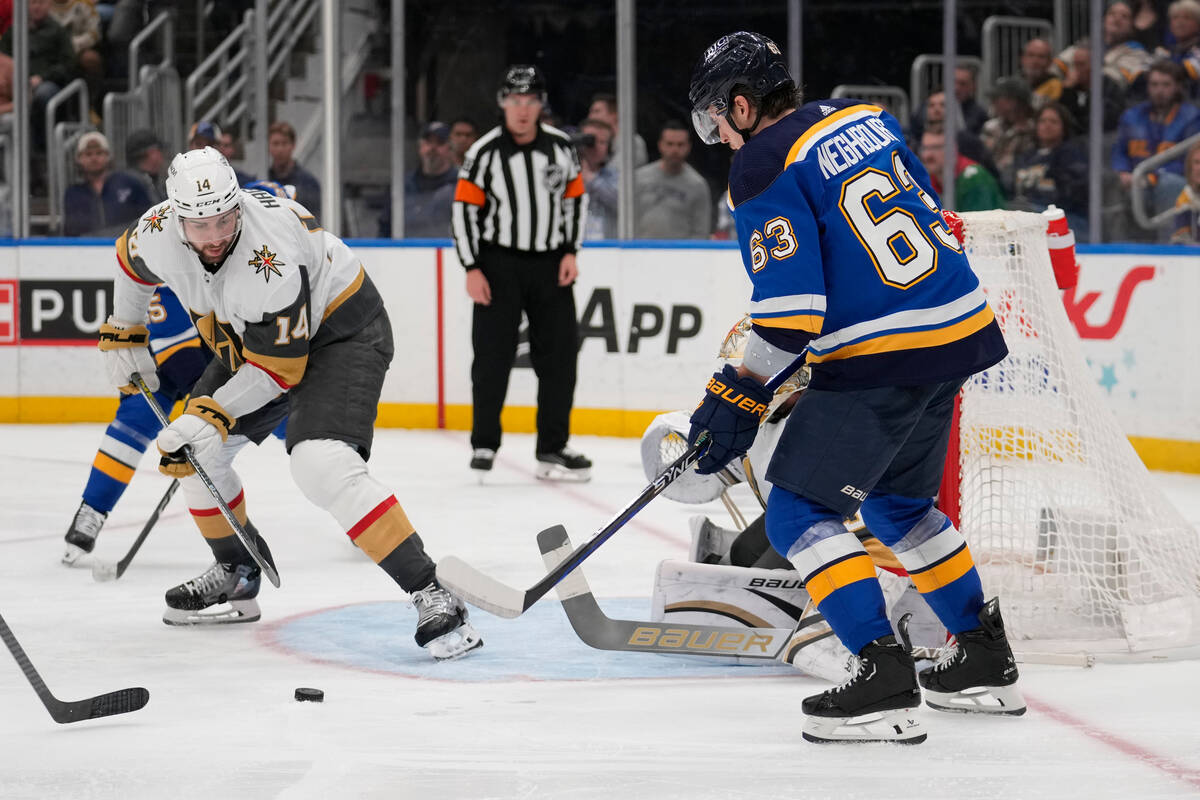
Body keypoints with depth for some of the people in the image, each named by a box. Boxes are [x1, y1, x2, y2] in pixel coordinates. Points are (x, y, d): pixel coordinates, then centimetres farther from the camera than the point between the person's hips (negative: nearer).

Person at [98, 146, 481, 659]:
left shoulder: (269, 256, -37)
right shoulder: (160, 235, -16)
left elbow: (279, 369, -29)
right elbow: (132, 262, 12)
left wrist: (213, 415, -31)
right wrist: (122, 336, 17)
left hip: (341, 332, -9)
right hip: (251, 340, 9)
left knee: (322, 464, -29)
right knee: (194, 449, 8)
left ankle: (430, 595, -30)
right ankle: (237, 577, 28)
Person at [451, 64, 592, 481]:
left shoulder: (561, 147, 2)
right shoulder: (484, 152, -8)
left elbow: (575, 197, 11)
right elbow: (464, 209, -6)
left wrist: (570, 252, 2)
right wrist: (472, 270, -10)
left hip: (550, 264, 3)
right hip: (499, 263, -3)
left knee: (559, 353, 2)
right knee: (492, 354, -3)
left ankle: (552, 448, 9)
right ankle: (484, 444, 9)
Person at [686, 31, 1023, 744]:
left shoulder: (765, 168, -11)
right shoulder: (867, 121, 13)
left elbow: (790, 307, -17)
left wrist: (738, 398, -8)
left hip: (882, 361, -9)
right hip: (960, 331, 9)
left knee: (801, 513, -2)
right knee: (899, 503, 25)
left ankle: (884, 678, -12)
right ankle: (986, 660, 30)